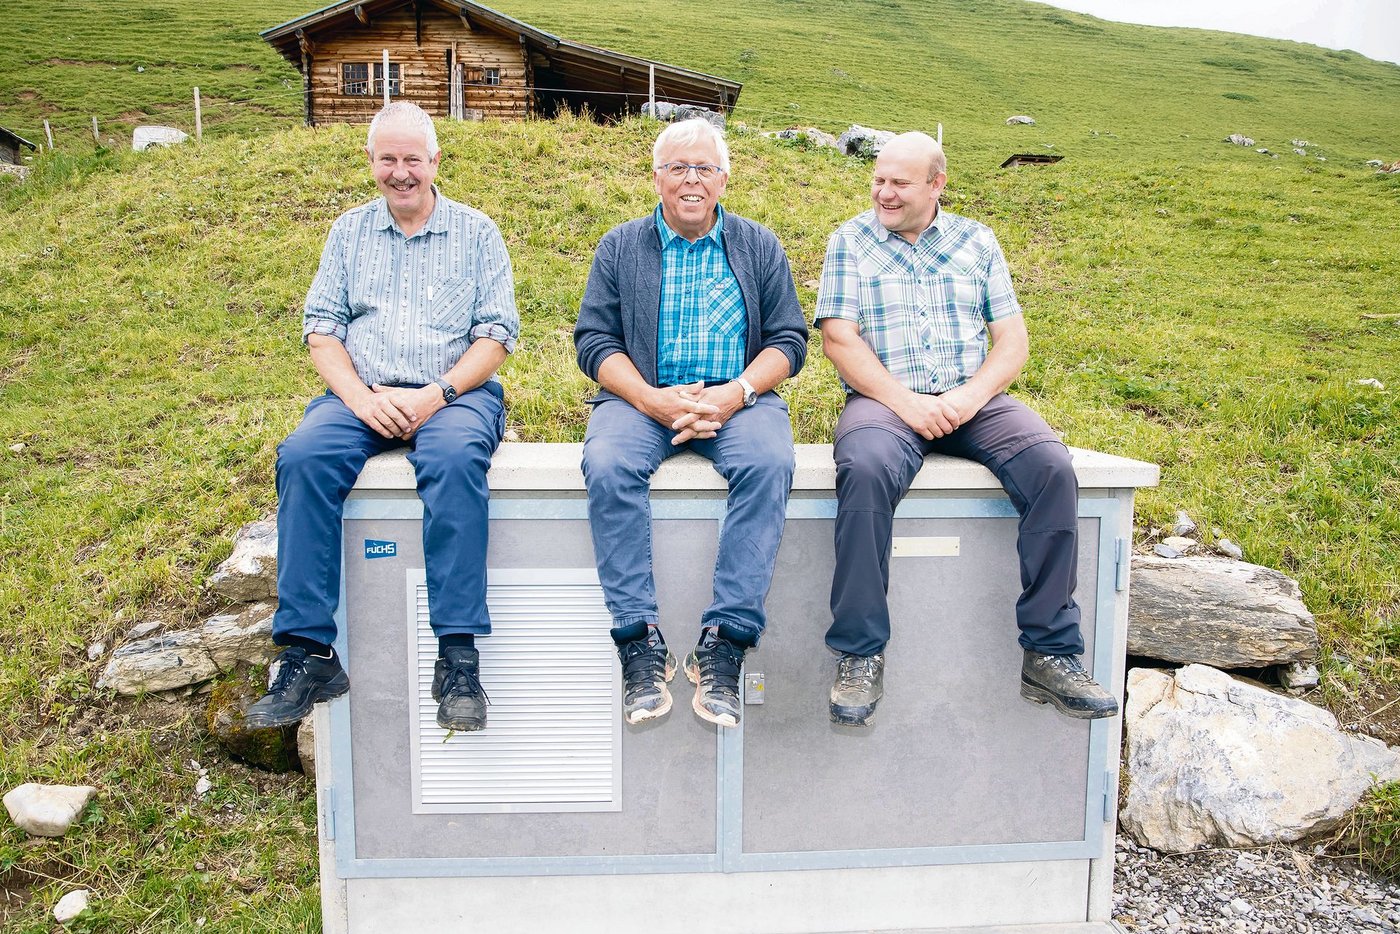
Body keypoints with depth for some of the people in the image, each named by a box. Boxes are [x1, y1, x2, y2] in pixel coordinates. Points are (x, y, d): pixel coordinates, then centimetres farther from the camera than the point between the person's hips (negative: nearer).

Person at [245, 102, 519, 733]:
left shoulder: (476, 232, 10)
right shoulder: (349, 231, 17)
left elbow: (497, 333, 2)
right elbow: (321, 327, 10)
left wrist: (436, 394, -13)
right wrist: (361, 396, -10)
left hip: (455, 392, -2)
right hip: (361, 394, 3)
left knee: (455, 458, -37)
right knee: (303, 457, -28)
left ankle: (458, 655, -34)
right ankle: (308, 653, -25)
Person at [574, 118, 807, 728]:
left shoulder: (758, 247, 15)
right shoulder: (621, 246, 14)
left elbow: (788, 339, 8)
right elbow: (593, 339, 5)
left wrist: (736, 393, -12)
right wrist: (651, 399, -12)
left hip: (739, 398, 0)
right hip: (641, 398, 0)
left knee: (769, 462, -33)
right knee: (608, 466, -32)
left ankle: (725, 642, -29)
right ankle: (640, 642, -27)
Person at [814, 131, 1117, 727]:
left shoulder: (976, 241, 16)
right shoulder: (849, 242, 9)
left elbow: (1013, 338, 10)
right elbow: (839, 340, -2)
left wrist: (970, 395, -11)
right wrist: (905, 402, -15)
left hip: (974, 400, 3)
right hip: (883, 399, -2)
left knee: (1052, 467, -26)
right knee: (866, 471, -36)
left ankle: (1050, 654, -15)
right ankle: (860, 655, -25)